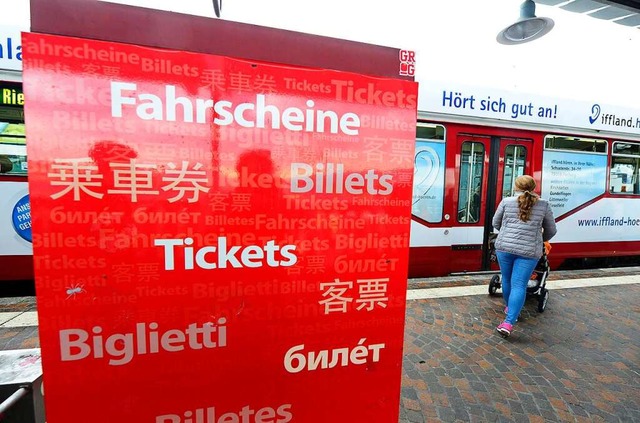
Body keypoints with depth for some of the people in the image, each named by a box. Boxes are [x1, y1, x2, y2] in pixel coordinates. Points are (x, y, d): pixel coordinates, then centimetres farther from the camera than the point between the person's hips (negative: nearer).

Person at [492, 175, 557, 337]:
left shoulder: (506, 201, 2)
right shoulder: (543, 205, 5)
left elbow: (496, 223, 12)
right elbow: (551, 230, 13)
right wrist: (541, 240, 34)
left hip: (504, 247, 1)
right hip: (529, 251, 0)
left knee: (507, 280, 19)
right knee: (519, 285, 0)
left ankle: (509, 307, 40)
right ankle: (508, 323, -6)